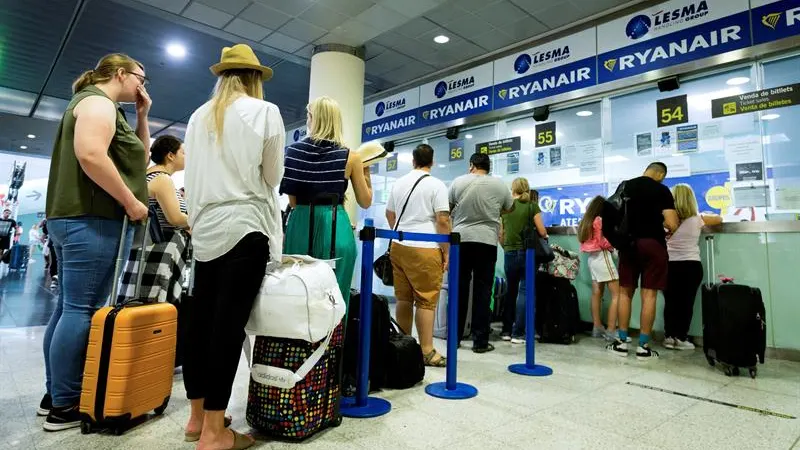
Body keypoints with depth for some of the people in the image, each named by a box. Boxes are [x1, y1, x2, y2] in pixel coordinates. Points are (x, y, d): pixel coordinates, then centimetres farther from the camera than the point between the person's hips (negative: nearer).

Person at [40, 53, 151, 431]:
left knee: (69, 307, 12)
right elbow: (90, 155, -23)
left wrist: (143, 116, 18)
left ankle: (56, 394, 21)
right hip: (93, 219, -11)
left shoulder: (106, 108, 24)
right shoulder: (98, 102, -7)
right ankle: (65, 405, 1)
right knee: (82, 310, -7)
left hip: (74, 218, 11)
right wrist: (131, 202, -18)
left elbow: (138, 160, 25)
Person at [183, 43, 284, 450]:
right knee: (229, 324, -5)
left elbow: (193, 175, 15)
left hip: (205, 229, 6)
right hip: (244, 226, -6)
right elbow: (272, 177, 4)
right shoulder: (265, 112, 0)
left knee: (201, 319, 9)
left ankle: (198, 417, 21)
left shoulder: (199, 116, 14)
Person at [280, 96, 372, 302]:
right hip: (335, 229, -2)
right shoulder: (350, 157, -3)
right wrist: (365, 171, 15)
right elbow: (365, 201, 4)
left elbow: (293, 201, 6)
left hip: (301, 225, 3)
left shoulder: (294, 151, 3)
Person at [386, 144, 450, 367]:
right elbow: (442, 220, -12)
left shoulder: (399, 183, 14)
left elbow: (389, 214, 23)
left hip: (398, 246, 6)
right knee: (426, 301, -1)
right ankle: (427, 351, 3)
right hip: (424, 249, -6)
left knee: (403, 298, 12)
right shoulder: (436, 185, -5)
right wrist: (447, 251, -5)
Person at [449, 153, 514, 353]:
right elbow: (509, 208, 19)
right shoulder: (499, 185, 4)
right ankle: (480, 341, 7)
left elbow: (448, 209, 11)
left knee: (459, 289, 8)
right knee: (482, 291, 3)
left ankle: (454, 336, 16)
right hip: (486, 241, 0)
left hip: (461, 239, 1)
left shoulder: (458, 182, 1)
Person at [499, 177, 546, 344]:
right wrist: (545, 236, 17)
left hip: (510, 254, 3)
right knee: (524, 291, 2)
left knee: (510, 291, 15)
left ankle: (506, 331, 19)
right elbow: (542, 232, -5)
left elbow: (501, 235, 7)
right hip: (527, 253, -3)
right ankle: (518, 333, 0)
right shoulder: (532, 206, -2)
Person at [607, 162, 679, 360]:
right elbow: (672, 225, -11)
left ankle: (622, 342, 13)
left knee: (625, 292, 10)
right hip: (653, 244, -3)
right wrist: (665, 225, 10)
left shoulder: (624, 186, 6)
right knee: (649, 295, 1)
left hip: (628, 243, 4)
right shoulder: (662, 190, -6)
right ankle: (643, 346, 5)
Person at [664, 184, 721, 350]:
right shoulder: (697, 219, -2)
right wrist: (704, 216, 31)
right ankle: (680, 338, 6)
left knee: (670, 302, 7)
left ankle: (669, 336, 8)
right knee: (686, 302, 4)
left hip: (669, 266, 1)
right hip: (691, 266, -1)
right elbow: (719, 219, 15)